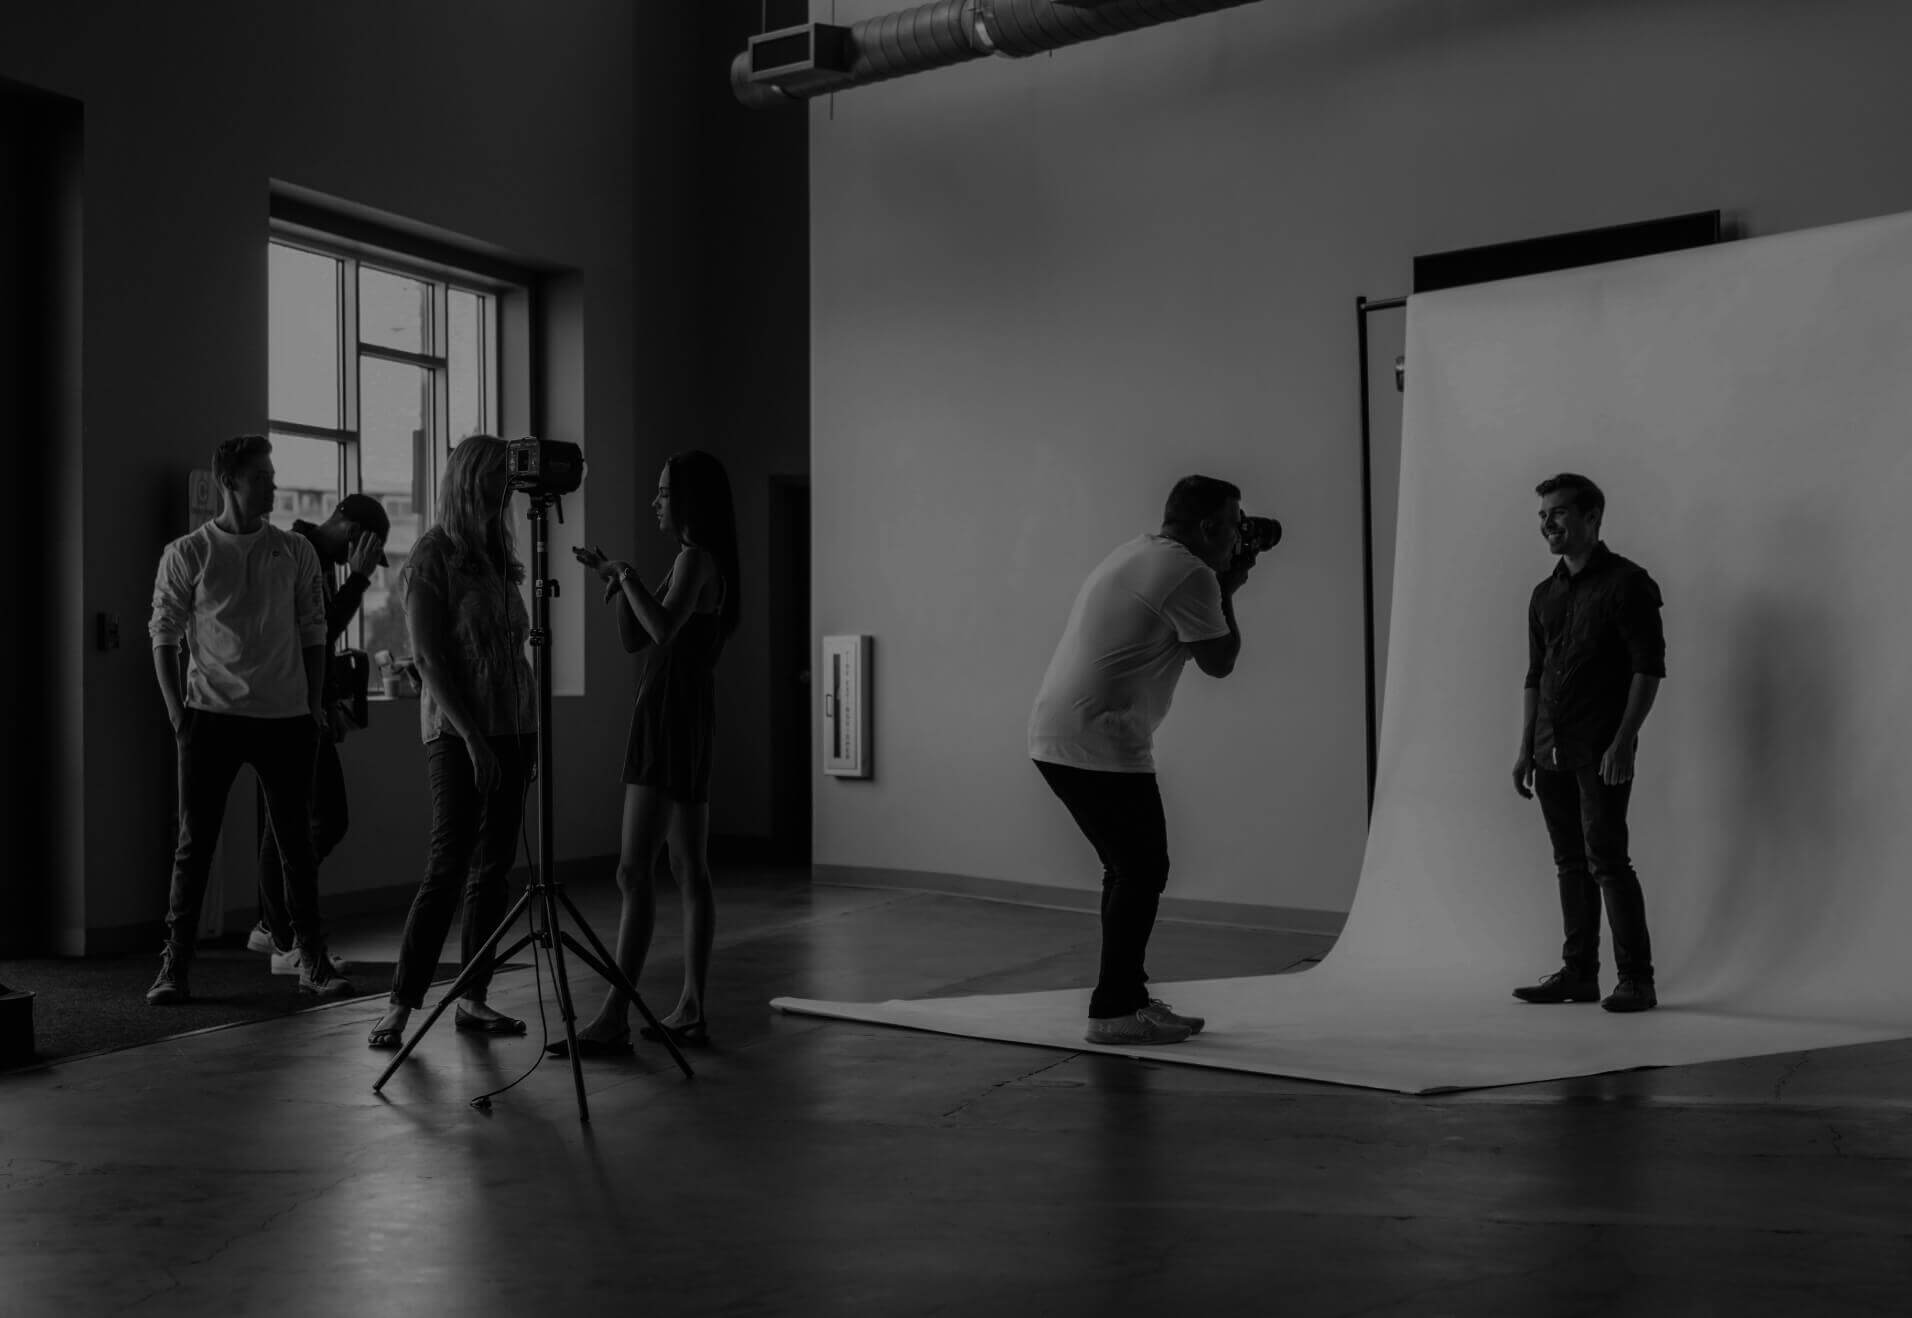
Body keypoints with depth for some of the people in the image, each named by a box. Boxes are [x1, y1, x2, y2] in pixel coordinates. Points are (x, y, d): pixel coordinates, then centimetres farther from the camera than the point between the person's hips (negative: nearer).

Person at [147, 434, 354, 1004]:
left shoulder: (296, 552, 8)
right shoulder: (187, 554, 1)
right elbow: (164, 635, 3)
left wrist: (315, 702, 5)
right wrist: (177, 711, -5)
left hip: (286, 718, 2)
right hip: (211, 716, -2)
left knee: (297, 842, 6)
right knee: (194, 844, 2)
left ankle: (312, 960, 14)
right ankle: (175, 966, 11)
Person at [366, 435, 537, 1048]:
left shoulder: (498, 557, 14)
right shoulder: (432, 556, -6)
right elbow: (430, 658, -11)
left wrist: (529, 732, 9)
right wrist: (472, 737, -17)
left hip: (511, 728, 7)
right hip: (458, 731, -7)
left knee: (492, 868, 7)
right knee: (447, 868, -9)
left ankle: (474, 998, 14)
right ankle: (400, 1003, -1)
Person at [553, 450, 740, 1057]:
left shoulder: (695, 559, -10)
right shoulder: (699, 560, 18)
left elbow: (664, 628, -27)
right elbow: (634, 640, 19)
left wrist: (627, 573, -15)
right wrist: (612, 579, 9)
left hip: (671, 720, -11)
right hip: (685, 718, 11)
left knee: (634, 871, -12)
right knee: (690, 871, 9)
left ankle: (614, 1017, -11)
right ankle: (692, 1008, 14)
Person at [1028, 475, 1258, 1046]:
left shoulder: (1136, 554, 19)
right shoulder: (1189, 574, -12)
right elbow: (1219, 661, -6)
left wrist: (1218, 589, 18)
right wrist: (1226, 593, 7)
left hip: (1053, 736, 10)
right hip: (1101, 745, -10)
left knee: (1130, 869, 17)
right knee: (1142, 873, -2)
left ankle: (1128, 997, 24)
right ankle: (1113, 1012, 1)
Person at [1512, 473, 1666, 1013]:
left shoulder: (1626, 583, -5)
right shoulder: (1545, 594, 16)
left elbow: (1649, 666, -10)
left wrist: (1623, 740, -17)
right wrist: (1526, 749, 14)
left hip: (1600, 752, -7)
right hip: (1552, 753, 7)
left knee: (1607, 860, -9)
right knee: (1570, 863, 9)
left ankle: (1637, 979, -2)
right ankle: (1579, 973, 15)